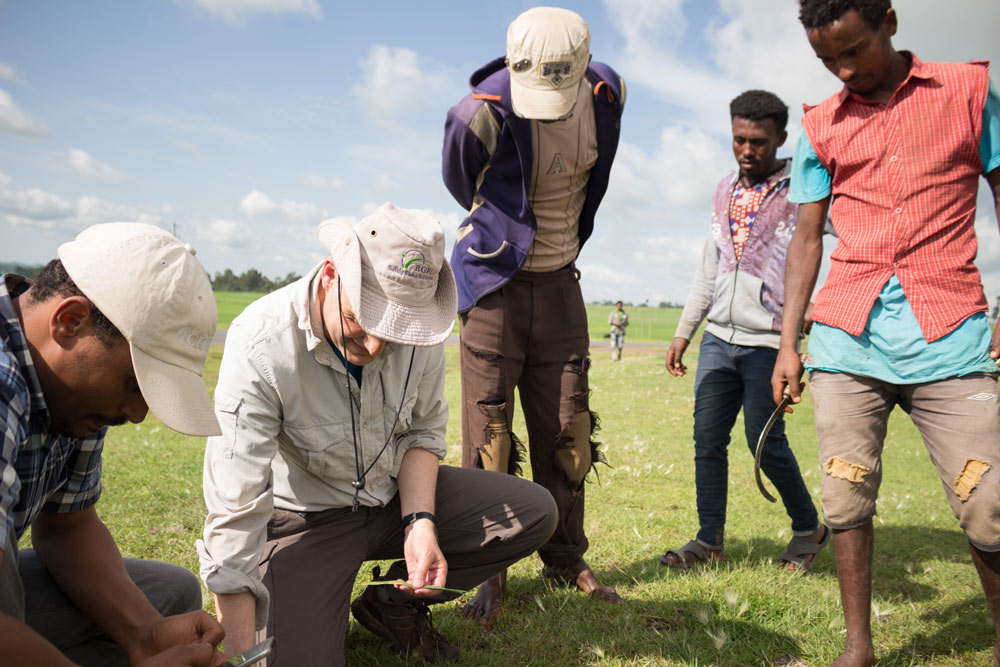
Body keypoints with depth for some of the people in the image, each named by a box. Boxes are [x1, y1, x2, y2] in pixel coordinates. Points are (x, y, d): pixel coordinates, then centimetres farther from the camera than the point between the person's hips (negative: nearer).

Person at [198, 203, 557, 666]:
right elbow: (234, 513, -29)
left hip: (396, 494, 5)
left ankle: (393, 603, 8)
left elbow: (423, 432, -1)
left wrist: (419, 523, -16)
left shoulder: (416, 323, -16)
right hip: (307, 519, -4)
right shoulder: (262, 345, -30)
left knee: (536, 512, -6)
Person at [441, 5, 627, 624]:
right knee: (489, 438, -2)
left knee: (567, 431, 8)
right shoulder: (480, 115, -20)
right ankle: (489, 573, 13)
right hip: (497, 285, -4)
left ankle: (567, 560, 23)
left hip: (560, 283, 4)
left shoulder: (607, 96, -6)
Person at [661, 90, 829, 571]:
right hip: (719, 337, 6)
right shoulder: (725, 190, 14)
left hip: (768, 342, -5)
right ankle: (709, 539, 16)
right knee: (707, 438, 3)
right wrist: (684, 330, 17)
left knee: (765, 443, -1)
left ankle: (809, 528, 23)